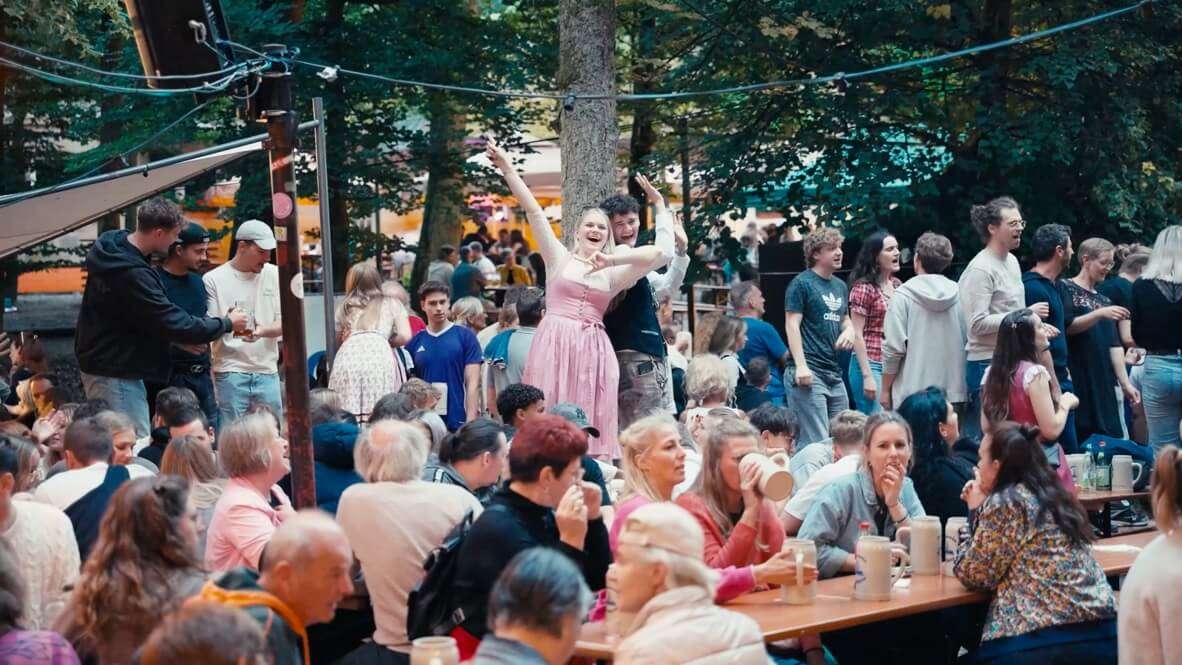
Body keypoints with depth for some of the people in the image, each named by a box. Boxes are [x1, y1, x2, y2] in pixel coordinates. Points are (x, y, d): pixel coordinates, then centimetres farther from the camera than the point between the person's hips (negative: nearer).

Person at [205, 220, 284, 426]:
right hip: (230, 372, -4)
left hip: (267, 371, 4)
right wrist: (228, 323, -24)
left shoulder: (274, 274, 10)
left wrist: (261, 331, -15)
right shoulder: (214, 279, -1)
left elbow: (284, 325, 5)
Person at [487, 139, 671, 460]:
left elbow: (659, 254, 2)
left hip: (593, 351, 2)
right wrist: (505, 167, 2)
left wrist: (611, 259, -8)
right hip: (555, 345, -2)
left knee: (592, 426, -3)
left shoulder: (612, 275, 13)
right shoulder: (560, 258, 12)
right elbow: (533, 210, 7)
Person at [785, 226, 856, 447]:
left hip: (834, 373, 8)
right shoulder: (802, 283, -4)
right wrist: (800, 366, -18)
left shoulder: (840, 286, 19)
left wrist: (849, 330, 4)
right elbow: (792, 325, -9)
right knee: (816, 443, -12)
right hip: (809, 373, -8)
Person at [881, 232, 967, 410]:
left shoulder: (903, 296, -6)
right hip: (954, 391, 4)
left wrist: (885, 389, 1)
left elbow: (893, 348, -8)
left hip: (913, 394, -4)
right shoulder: (958, 293, 6)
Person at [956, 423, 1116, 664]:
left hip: (1043, 643, -8)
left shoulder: (1004, 503, -8)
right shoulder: (1054, 496, 17)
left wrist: (976, 511, 9)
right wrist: (982, 509, 23)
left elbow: (972, 575, 0)